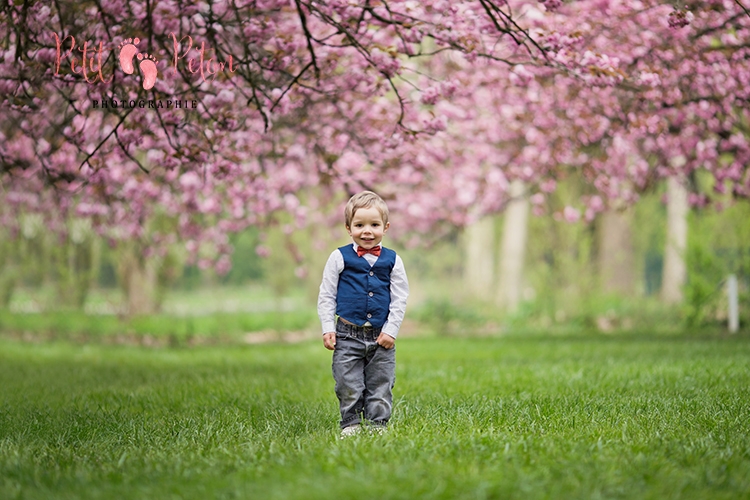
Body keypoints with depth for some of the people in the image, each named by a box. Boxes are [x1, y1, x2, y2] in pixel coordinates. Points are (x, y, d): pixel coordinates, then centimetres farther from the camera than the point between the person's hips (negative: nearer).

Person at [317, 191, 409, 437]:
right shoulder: (340, 257, -1)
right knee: (348, 387, 2)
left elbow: (400, 299, 4)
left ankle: (377, 425, 15)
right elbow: (326, 296, 2)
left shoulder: (392, 260, 3)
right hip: (348, 334, -1)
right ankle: (350, 424, 15)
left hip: (381, 336, 1)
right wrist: (328, 329, -4)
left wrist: (391, 330, -5)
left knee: (380, 387, 6)